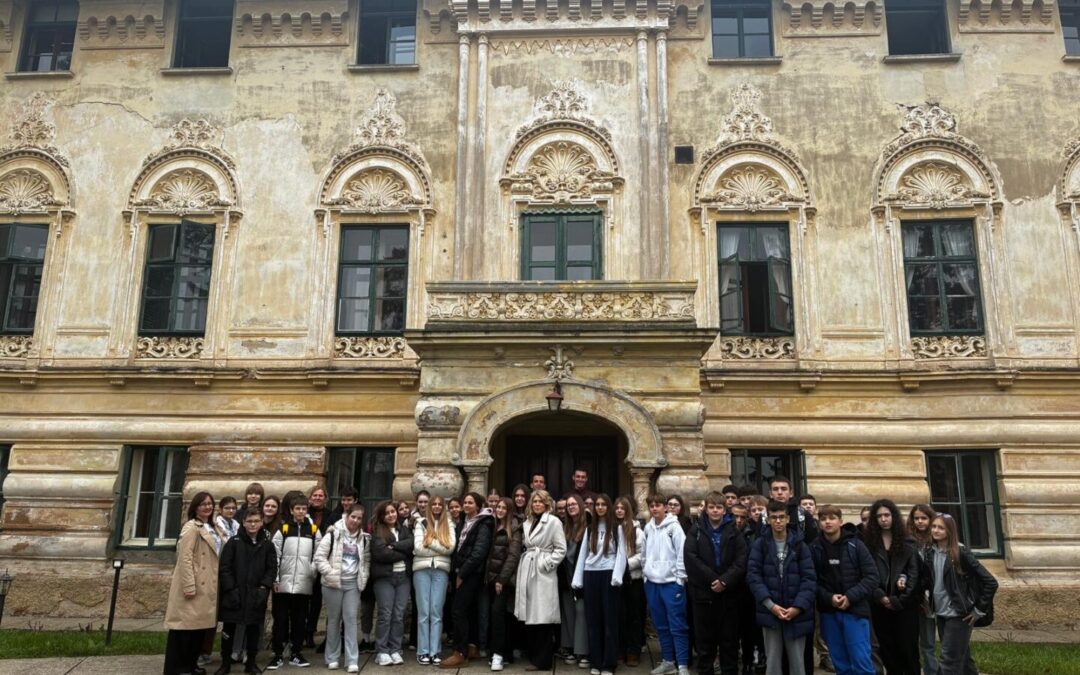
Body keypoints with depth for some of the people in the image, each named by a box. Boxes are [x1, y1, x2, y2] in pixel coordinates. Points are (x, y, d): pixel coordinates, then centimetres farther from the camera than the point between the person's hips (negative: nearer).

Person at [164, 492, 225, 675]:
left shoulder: (214, 529, 16)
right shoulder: (191, 527, -11)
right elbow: (185, 558, -17)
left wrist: (218, 583, 16)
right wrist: (189, 585, -22)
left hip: (208, 585, 8)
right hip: (194, 585, -8)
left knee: (201, 625, 13)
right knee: (184, 626, -3)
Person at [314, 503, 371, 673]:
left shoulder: (364, 538, 5)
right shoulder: (333, 534, -8)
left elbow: (367, 560, 15)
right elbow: (319, 557, -9)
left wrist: (363, 577, 3)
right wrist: (330, 574, -14)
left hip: (353, 583, 2)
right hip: (333, 583, -2)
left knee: (351, 619, -1)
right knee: (334, 619, 8)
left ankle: (352, 660, 1)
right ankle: (332, 658, 22)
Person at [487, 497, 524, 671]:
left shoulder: (514, 528, -5)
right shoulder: (494, 527, 14)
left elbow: (513, 555, -12)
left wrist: (502, 579, -16)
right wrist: (487, 576, 6)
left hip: (505, 577, -7)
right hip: (492, 576, 7)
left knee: (497, 611, -17)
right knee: (497, 613, 6)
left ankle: (498, 654, -15)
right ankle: (507, 653, 14)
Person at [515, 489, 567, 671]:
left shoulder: (553, 521, -2)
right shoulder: (527, 523, 16)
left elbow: (561, 548, -6)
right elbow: (524, 546, 17)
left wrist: (547, 563, -12)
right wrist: (525, 564, 3)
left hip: (543, 573, -6)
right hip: (527, 571, 6)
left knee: (542, 616, -5)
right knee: (530, 616, 7)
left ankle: (542, 660, 2)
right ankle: (533, 656, 18)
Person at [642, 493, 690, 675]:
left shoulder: (674, 526, -8)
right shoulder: (648, 528, 8)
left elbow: (682, 552, -11)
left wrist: (681, 578, -12)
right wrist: (645, 572, 9)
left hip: (671, 582, -6)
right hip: (652, 582, 6)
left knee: (677, 626, -4)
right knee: (661, 626, 13)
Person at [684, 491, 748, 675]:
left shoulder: (733, 531, 6)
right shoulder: (696, 531, 4)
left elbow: (741, 560, -5)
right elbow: (690, 558, -9)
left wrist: (725, 580, -17)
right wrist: (712, 579, -16)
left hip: (729, 593, 1)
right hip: (703, 593, 0)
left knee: (729, 639, 7)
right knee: (705, 640, 7)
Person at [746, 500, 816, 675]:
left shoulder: (799, 544, 2)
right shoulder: (760, 544, 1)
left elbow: (809, 578, -2)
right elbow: (753, 576, -5)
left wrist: (798, 606, -13)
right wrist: (770, 605, -13)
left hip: (796, 612, 0)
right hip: (770, 612, 0)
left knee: (797, 660, 8)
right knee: (772, 660, 7)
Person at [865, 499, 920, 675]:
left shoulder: (907, 543, 4)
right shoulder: (869, 544, 4)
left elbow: (914, 573, -3)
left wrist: (899, 600, -10)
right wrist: (880, 597, -12)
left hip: (905, 604, -1)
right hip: (880, 605, 1)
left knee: (908, 648, 1)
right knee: (888, 650, 8)